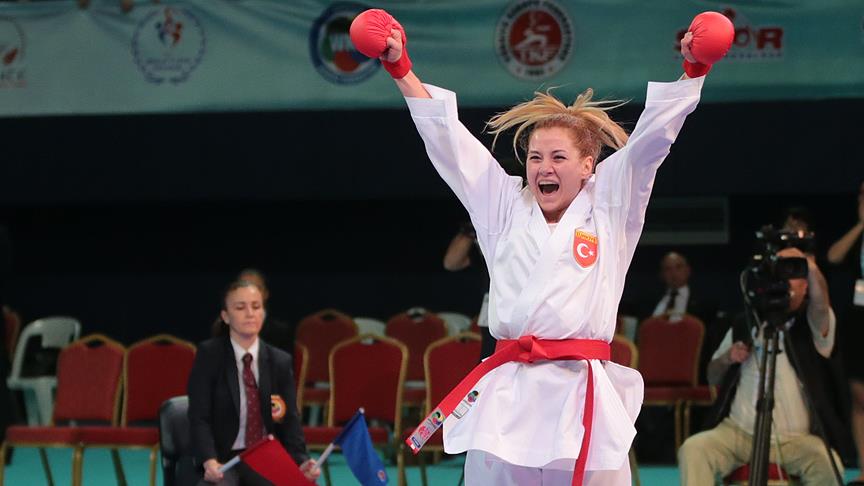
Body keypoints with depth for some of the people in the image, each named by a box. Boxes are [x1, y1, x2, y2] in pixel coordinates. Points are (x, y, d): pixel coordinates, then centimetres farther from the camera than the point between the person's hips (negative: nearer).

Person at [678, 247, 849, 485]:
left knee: (827, 464, -32)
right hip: (738, 432, 3)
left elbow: (820, 303, -22)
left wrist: (810, 267, -36)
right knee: (692, 448, -24)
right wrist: (727, 358, -3)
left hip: (796, 439, -3)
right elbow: (712, 378, 18)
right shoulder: (744, 326, 13)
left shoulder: (813, 325, 1)